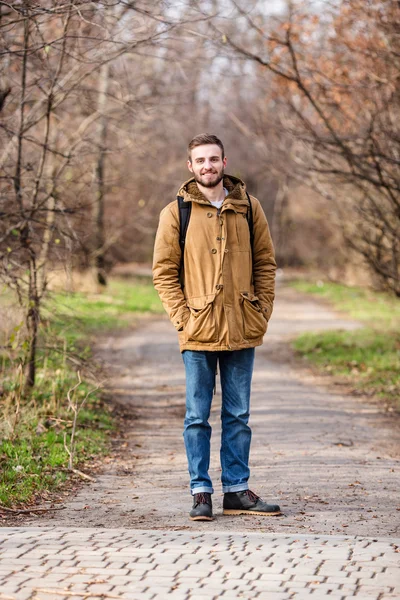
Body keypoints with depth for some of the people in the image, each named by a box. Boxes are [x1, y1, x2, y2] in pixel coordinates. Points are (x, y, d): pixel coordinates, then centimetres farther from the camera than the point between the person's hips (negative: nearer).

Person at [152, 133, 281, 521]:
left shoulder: (248, 208, 6)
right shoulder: (176, 212, 0)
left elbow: (265, 263, 11)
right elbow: (164, 271, 1)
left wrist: (262, 311, 2)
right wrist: (182, 317, -8)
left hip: (242, 330, 2)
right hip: (198, 332, -2)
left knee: (237, 415, 9)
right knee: (197, 417, 2)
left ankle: (237, 490, 16)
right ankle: (201, 493, 9)